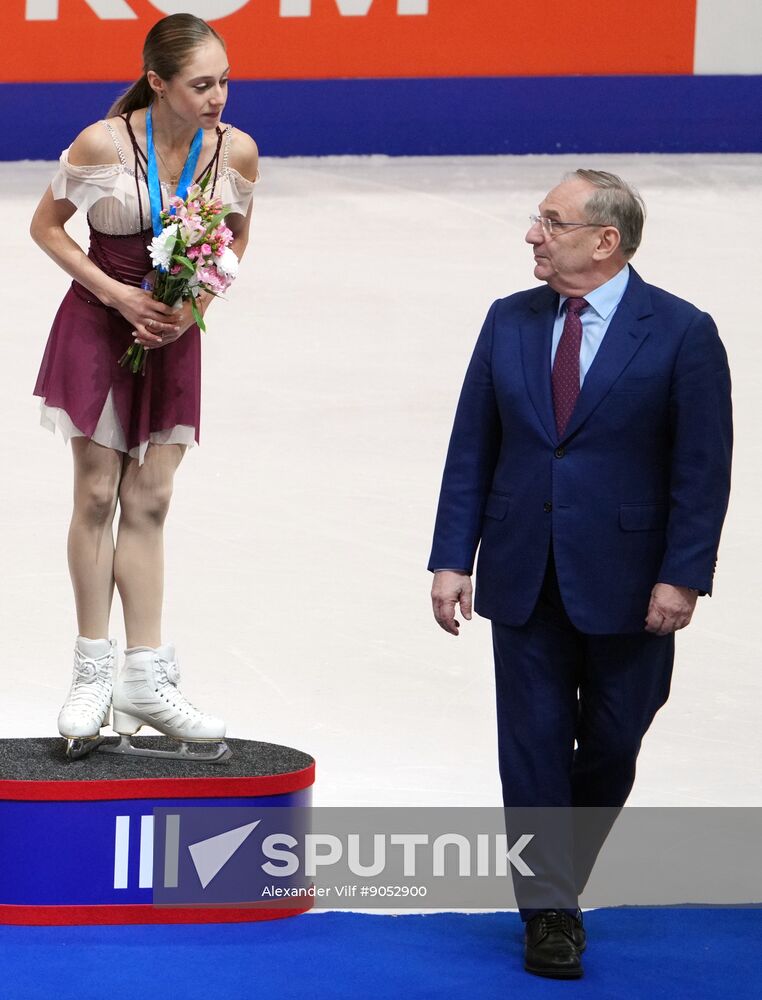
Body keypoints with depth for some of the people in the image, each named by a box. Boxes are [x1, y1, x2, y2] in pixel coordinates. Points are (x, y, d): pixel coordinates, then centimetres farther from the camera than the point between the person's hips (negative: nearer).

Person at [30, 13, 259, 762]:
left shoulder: (237, 151, -10)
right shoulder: (102, 145, -19)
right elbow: (45, 226, -5)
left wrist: (197, 303, -10)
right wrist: (118, 294, -15)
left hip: (174, 334, 3)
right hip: (98, 326, -3)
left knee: (148, 503, 5)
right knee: (97, 495, 0)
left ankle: (146, 684, 10)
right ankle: (93, 676, 9)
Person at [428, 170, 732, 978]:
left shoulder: (681, 333, -7)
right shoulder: (509, 323, 5)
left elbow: (704, 468, -7)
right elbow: (472, 449, 6)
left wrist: (682, 576, -13)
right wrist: (452, 557, 0)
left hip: (624, 583, -3)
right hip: (524, 578, 3)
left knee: (610, 745, 7)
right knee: (533, 742, 1)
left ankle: (559, 880, 28)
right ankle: (550, 911, 9)